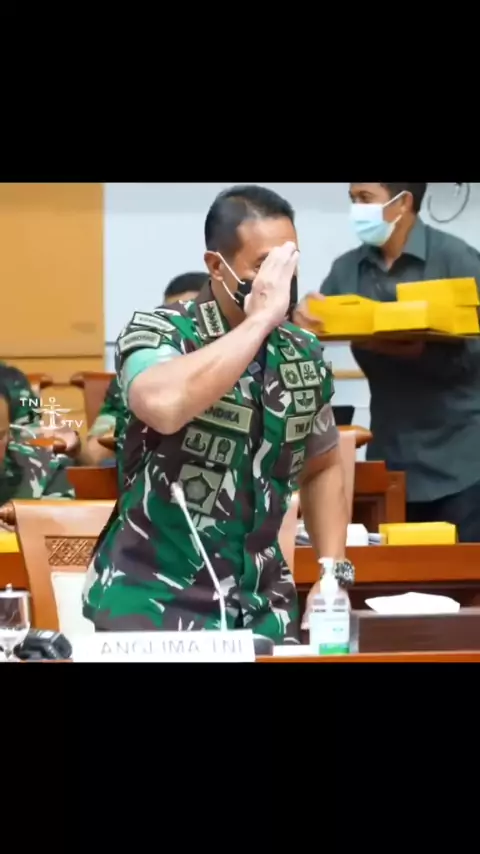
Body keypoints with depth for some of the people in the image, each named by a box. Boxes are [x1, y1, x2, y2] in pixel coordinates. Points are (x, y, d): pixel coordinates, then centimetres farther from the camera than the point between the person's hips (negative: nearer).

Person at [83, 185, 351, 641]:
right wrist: (259, 320, -26)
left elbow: (321, 468, 18)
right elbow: (164, 407, -35)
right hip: (151, 600, -5)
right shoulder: (157, 331, -12)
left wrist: (333, 571, 5)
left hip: (260, 605, 5)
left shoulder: (304, 354, 3)